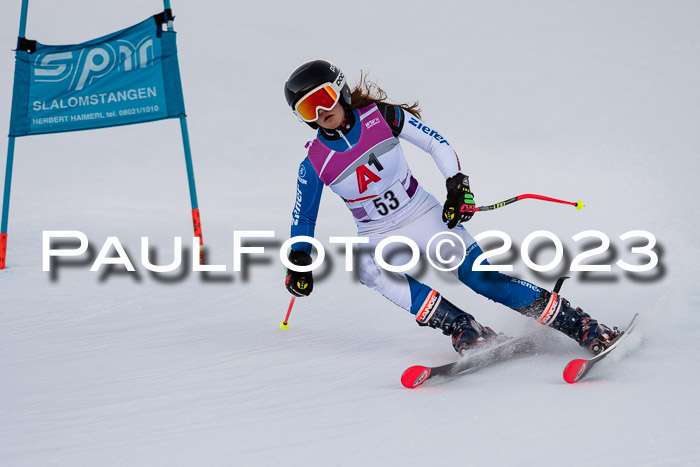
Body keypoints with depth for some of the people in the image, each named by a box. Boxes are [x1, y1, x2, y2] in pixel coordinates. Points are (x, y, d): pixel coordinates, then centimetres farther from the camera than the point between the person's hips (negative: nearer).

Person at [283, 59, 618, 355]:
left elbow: (437, 144, -2)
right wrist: (298, 264, -6)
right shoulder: (314, 164, -9)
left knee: (481, 278, -15)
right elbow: (303, 218, 5)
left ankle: (583, 328, -10)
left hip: (425, 215, -1)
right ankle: (465, 332, -33)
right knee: (366, 267, -34)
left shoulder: (380, 117, -11)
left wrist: (457, 185, -14)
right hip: (378, 236, 1)